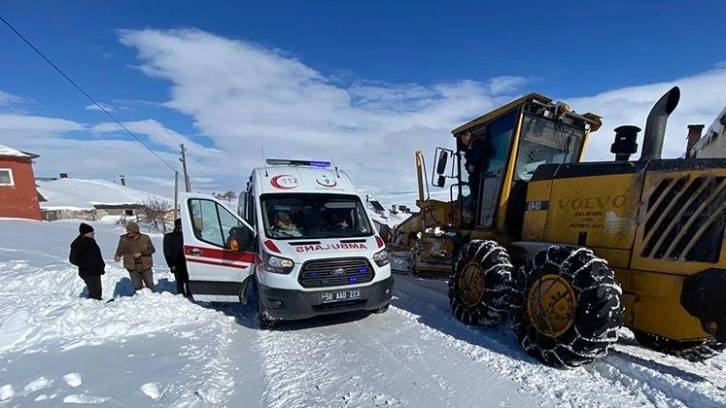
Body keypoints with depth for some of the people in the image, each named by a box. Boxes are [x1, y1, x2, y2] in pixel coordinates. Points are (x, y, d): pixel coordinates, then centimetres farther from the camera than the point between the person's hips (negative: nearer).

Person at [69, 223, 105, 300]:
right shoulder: (78, 243, -14)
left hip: (96, 272, 9)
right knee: (95, 293, -9)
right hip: (88, 273, -9)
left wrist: (101, 266, 16)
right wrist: (86, 266, -22)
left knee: (98, 291, 18)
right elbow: (73, 259, -17)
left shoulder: (91, 240, 12)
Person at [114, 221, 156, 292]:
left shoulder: (145, 238, -6)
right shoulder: (124, 239, -3)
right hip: (132, 267, 1)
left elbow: (152, 249, -4)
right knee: (137, 286, 10)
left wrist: (141, 253, -17)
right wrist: (117, 256, -33)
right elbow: (120, 249, -12)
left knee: (150, 284, 10)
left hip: (145, 266, -1)